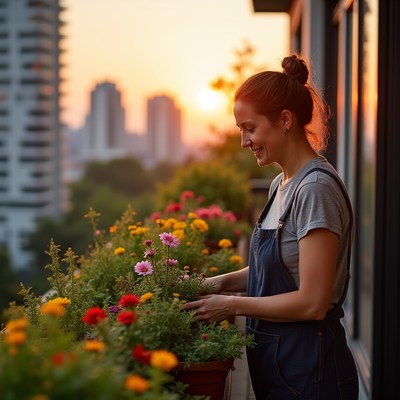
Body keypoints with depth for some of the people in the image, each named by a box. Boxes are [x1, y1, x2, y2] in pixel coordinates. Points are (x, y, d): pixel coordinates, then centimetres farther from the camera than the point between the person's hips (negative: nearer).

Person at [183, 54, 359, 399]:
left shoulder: (316, 188, -20)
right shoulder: (282, 184, 8)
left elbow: (312, 303, -22)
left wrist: (233, 306, -14)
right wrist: (225, 282, 1)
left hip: (308, 371, -8)